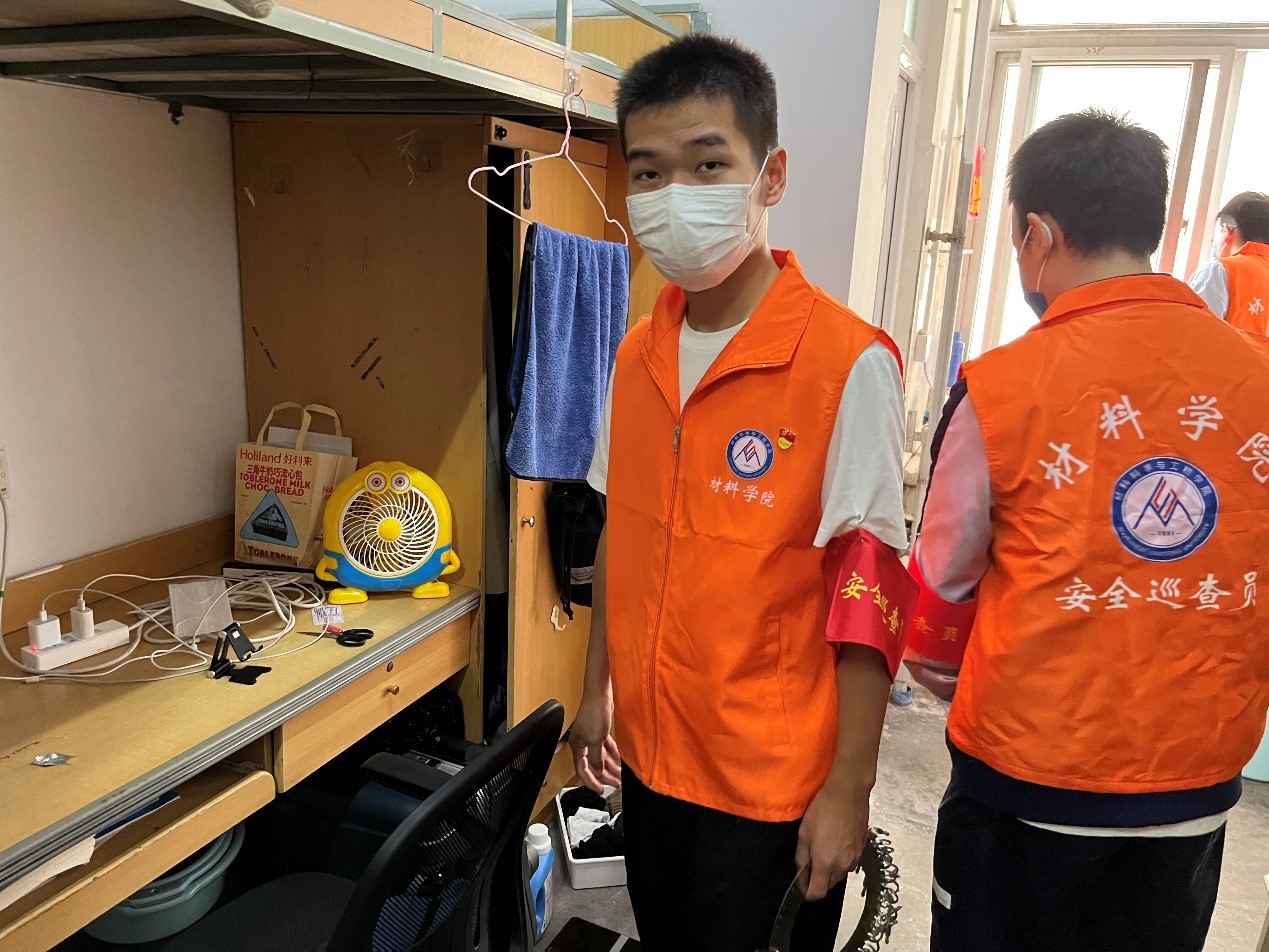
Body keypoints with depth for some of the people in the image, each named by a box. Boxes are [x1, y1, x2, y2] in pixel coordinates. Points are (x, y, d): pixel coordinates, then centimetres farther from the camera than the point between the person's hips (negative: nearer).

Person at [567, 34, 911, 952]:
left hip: (774, 779, -5)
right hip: (649, 753, 6)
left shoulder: (848, 362, -18)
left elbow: (869, 592, -16)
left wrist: (850, 791, -13)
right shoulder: (637, 355, 1)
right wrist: (598, 691, 12)